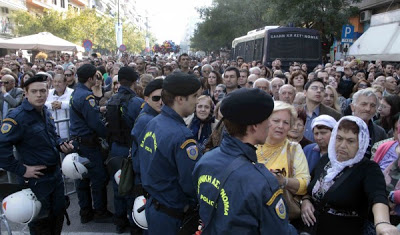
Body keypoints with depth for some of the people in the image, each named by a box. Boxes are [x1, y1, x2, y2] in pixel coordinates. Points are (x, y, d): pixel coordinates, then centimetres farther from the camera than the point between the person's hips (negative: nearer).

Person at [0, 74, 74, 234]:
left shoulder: (46, 112, 6)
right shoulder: (17, 117, -19)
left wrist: (61, 145, 1)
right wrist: (21, 170, -21)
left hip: (55, 173, 8)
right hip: (36, 178, -7)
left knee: (59, 213, 21)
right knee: (41, 221, 10)